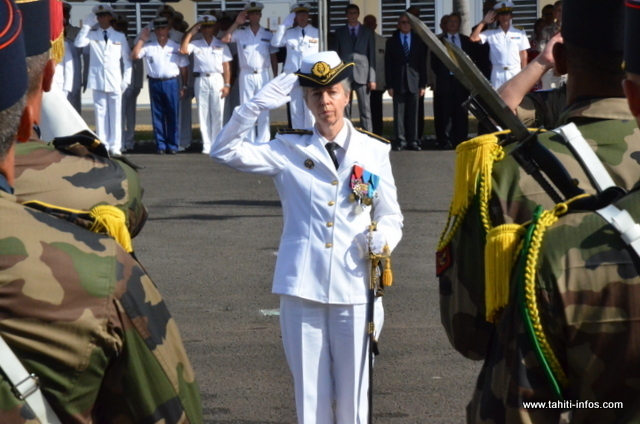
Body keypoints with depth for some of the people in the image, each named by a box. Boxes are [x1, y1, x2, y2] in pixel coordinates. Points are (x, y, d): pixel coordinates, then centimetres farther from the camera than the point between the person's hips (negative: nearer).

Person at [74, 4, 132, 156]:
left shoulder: (120, 37, 7)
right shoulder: (92, 35, 6)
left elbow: (127, 59, 8)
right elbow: (79, 44, -12)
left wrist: (126, 79, 0)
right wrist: (87, 25, -11)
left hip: (115, 80, 0)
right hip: (97, 80, 0)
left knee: (115, 114, -1)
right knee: (100, 113, 1)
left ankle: (115, 146, 2)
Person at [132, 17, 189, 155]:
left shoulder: (176, 47, 6)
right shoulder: (148, 47, 7)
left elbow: (183, 67, 7)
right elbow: (134, 56, -4)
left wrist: (184, 86, 3)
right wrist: (142, 40, -3)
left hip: (171, 83, -1)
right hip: (155, 83, 1)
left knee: (173, 115, 0)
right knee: (158, 116, 4)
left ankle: (173, 145, 6)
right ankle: (160, 145, 9)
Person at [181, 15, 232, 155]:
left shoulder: (221, 45, 8)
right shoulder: (196, 44, 10)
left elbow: (226, 66, 5)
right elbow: (183, 50, -8)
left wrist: (227, 85, -3)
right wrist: (190, 33, -1)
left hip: (217, 80, -1)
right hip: (201, 80, 1)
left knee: (217, 113, -2)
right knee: (203, 113, 1)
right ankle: (207, 145, 4)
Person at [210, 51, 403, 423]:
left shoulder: (374, 151, 7)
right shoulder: (289, 150, 7)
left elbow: (391, 218, 10)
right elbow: (225, 151, 0)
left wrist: (382, 239, -12)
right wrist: (258, 105, -9)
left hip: (354, 287, 0)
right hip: (302, 288, 0)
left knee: (353, 392, 5)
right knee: (310, 394, 4)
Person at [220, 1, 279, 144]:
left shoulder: (268, 35, 7)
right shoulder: (240, 34, 4)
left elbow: (273, 57, 9)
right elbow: (225, 39, -10)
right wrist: (236, 23, -10)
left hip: (263, 75, 0)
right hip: (246, 75, 0)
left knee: (264, 110, 1)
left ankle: (263, 142, 5)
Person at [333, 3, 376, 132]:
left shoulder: (367, 32, 10)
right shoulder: (339, 32, 11)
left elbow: (372, 56, 7)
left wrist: (372, 78, -1)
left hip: (362, 74, 0)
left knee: (365, 110, -3)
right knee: (344, 110, -1)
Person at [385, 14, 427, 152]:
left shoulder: (419, 41, 11)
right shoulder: (391, 42, 8)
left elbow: (423, 64, 9)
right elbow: (388, 65, 4)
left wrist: (423, 84, 1)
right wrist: (389, 85, -4)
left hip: (414, 82, 1)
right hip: (398, 83, -1)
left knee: (413, 113, 1)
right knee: (399, 113, -3)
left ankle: (413, 141, 5)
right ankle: (400, 141, -1)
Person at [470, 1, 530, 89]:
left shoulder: (519, 33, 5)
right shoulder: (491, 34, 5)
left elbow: (523, 55, 8)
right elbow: (473, 38, -5)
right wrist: (484, 22, -3)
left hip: (515, 71, 0)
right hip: (498, 72, 0)